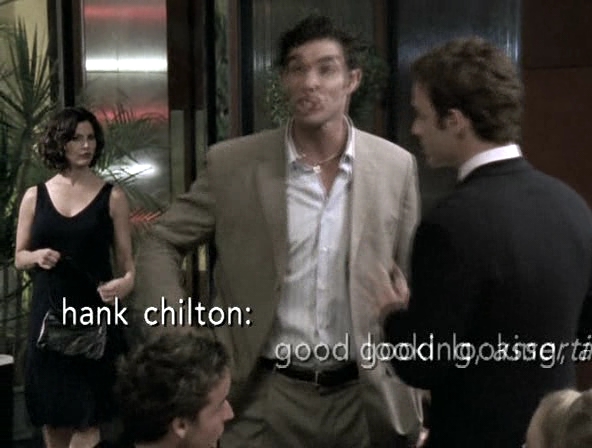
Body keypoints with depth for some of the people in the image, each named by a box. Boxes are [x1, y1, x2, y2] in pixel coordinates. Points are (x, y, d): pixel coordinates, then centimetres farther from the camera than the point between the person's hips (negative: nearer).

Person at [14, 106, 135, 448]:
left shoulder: (112, 197, 0)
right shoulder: (35, 197, 6)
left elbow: (126, 259, 1)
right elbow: (19, 257, 12)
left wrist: (128, 280, -21)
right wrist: (37, 257, -10)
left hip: (95, 312, -2)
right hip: (49, 313, 3)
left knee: (87, 413, -5)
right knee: (51, 411, 10)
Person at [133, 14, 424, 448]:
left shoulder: (396, 166, -1)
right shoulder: (232, 164, -5)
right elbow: (160, 246, 3)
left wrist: (414, 389, 4)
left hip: (367, 397, 1)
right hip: (267, 396, -1)